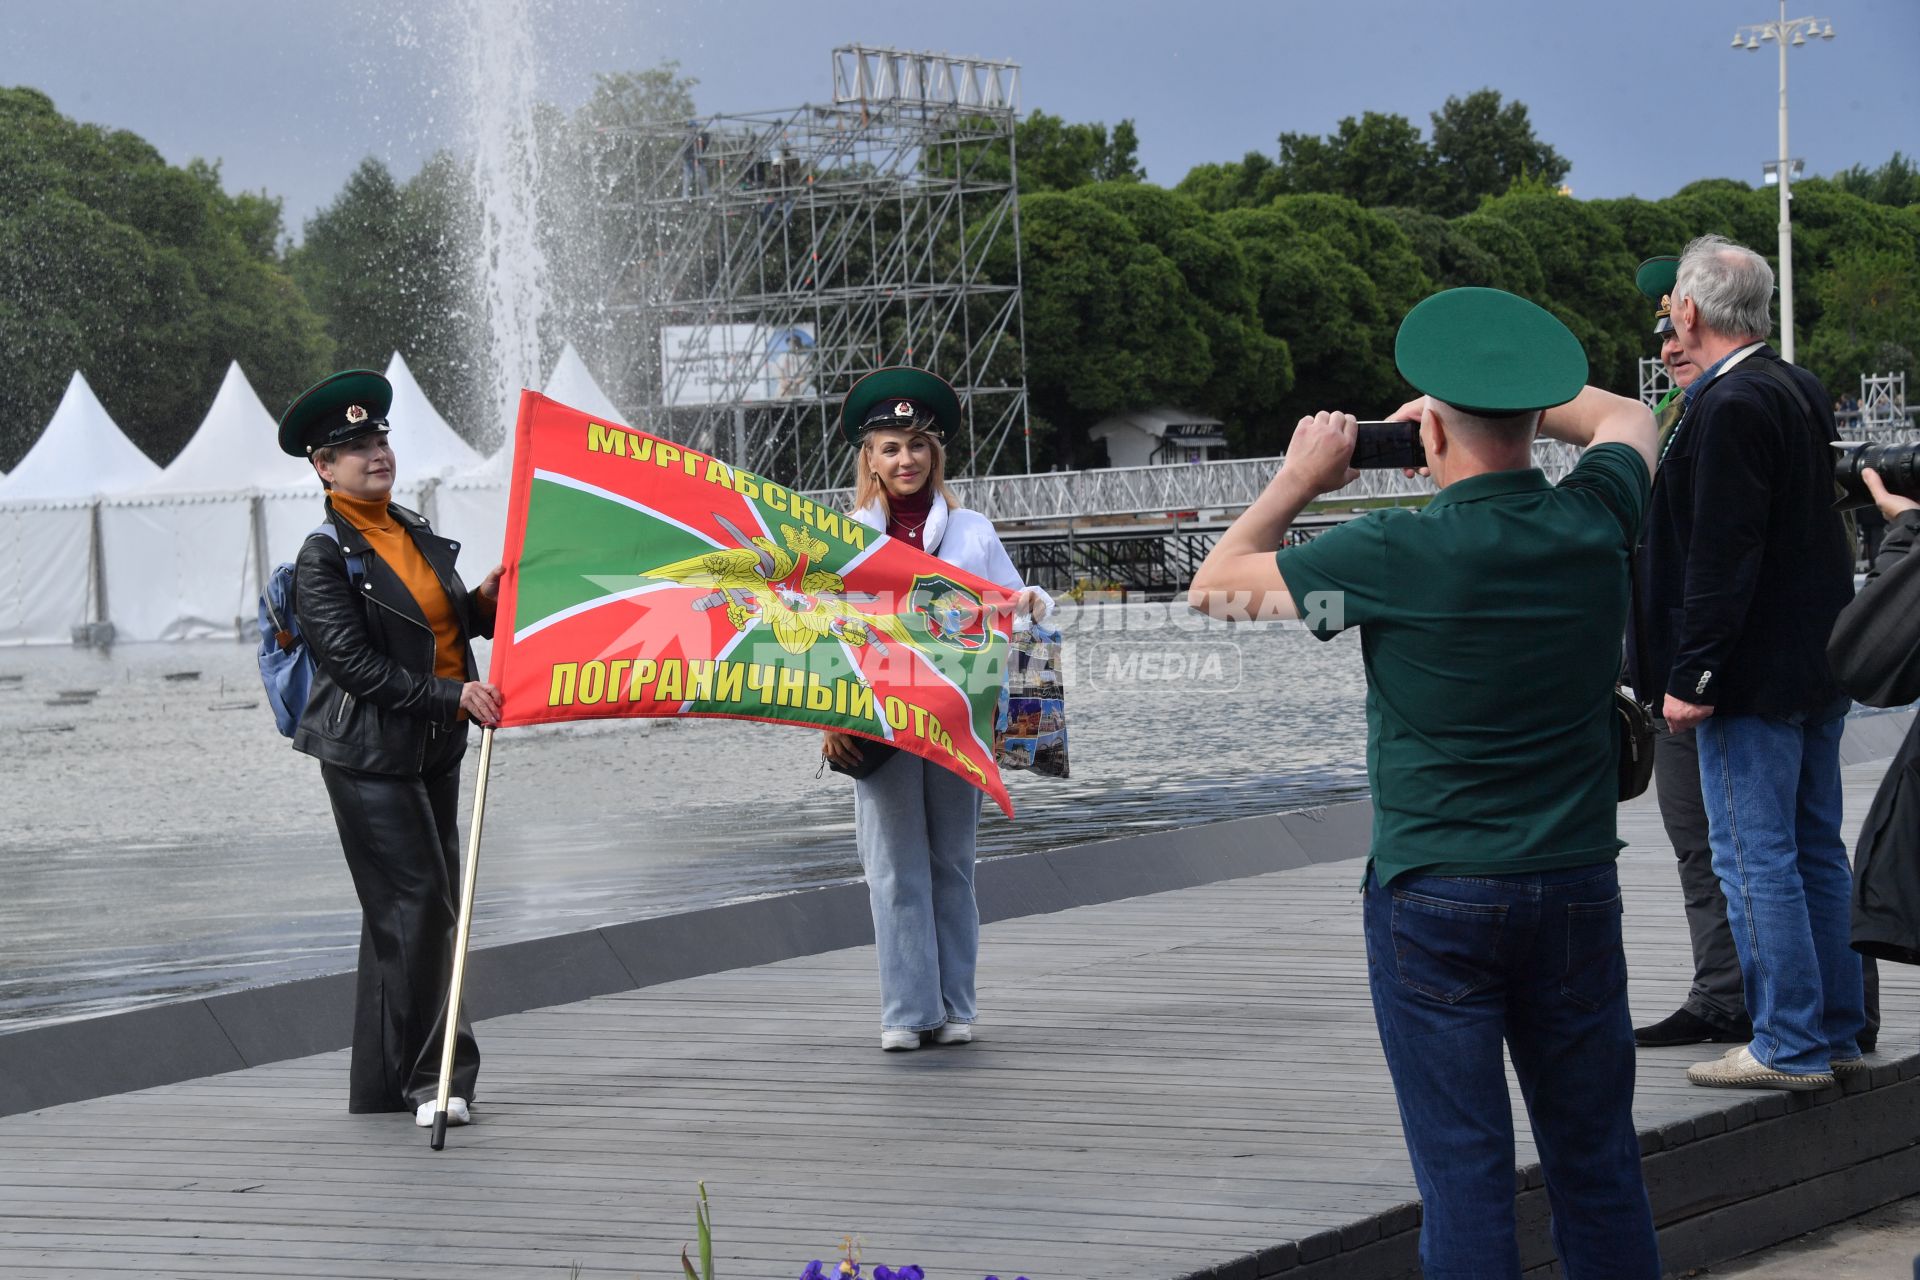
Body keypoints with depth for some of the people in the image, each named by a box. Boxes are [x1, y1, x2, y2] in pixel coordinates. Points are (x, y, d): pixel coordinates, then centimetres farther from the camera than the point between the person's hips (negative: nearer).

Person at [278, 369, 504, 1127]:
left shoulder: (416, 535, 12)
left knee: (414, 911, 12)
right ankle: (431, 1078, -3)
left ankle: (384, 1082, 21)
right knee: (417, 906, -10)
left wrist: (486, 601, 0)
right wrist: (452, 694, -22)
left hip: (432, 750, 8)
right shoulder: (324, 557, -11)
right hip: (367, 756, -8)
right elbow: (355, 662, -18)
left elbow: (448, 623, 22)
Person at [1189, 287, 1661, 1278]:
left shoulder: (1395, 558, -15)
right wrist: (1514, 404, 24)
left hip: (1435, 897, -4)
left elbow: (1214, 585, 0)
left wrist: (1301, 478, 10)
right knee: (1597, 1161, 12)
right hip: (1577, 886, 4)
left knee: (1464, 1168, -1)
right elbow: (1626, 418, 22)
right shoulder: (1590, 526, -3)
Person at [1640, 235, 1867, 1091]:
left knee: (1755, 859, -4)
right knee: (1817, 852, 14)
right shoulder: (1801, 393, 11)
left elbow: (1723, 554, -21)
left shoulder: (1728, 408, -18)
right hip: (1819, 667, 10)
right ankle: (1837, 1031, 20)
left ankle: (1789, 1045, -2)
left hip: (1756, 674, -9)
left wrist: (1691, 677, -19)